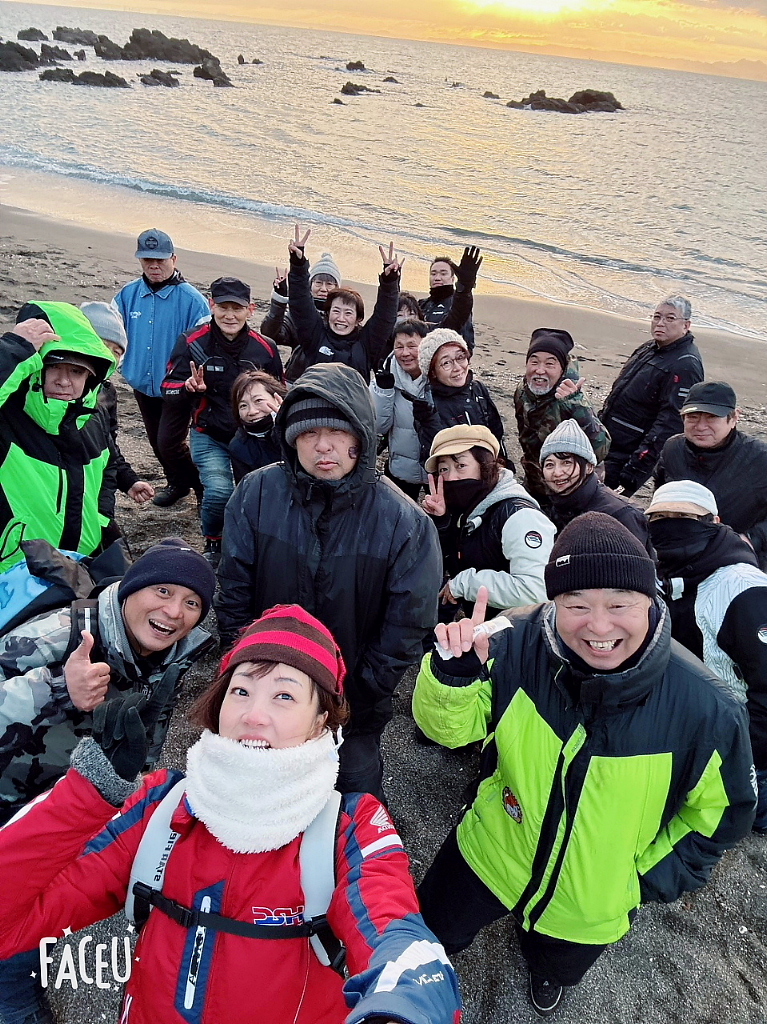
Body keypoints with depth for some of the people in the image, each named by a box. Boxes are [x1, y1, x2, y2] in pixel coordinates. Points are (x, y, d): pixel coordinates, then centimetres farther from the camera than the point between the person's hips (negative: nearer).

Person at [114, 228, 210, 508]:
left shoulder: (191, 299, -16)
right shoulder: (128, 294, -1)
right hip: (142, 385, 6)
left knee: (168, 443, -8)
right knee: (156, 441, 18)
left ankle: (201, 485, 16)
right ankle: (177, 483, 40)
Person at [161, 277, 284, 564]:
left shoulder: (265, 348, 1)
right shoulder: (192, 342, -5)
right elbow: (168, 390, -3)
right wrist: (189, 388, -24)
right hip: (209, 436, -2)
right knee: (219, 491, -23)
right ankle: (213, 544, 9)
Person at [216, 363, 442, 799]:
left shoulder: (405, 521, -20)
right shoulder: (256, 494, -14)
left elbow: (407, 627, -14)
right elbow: (234, 595, -6)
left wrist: (360, 695, -13)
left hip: (352, 711, -2)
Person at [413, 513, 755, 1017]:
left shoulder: (706, 707, -30)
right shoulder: (519, 646, -30)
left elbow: (722, 812, -11)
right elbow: (451, 728, -18)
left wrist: (651, 879, -7)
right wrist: (452, 673, -38)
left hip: (591, 904, 0)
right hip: (489, 858, 0)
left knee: (557, 964, 33)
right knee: (431, 935, 26)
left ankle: (544, 967, 70)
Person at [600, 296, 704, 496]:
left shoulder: (685, 366, -19)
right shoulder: (651, 348, 10)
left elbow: (670, 423, -24)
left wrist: (632, 474, -28)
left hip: (628, 455, -9)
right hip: (606, 443, 9)